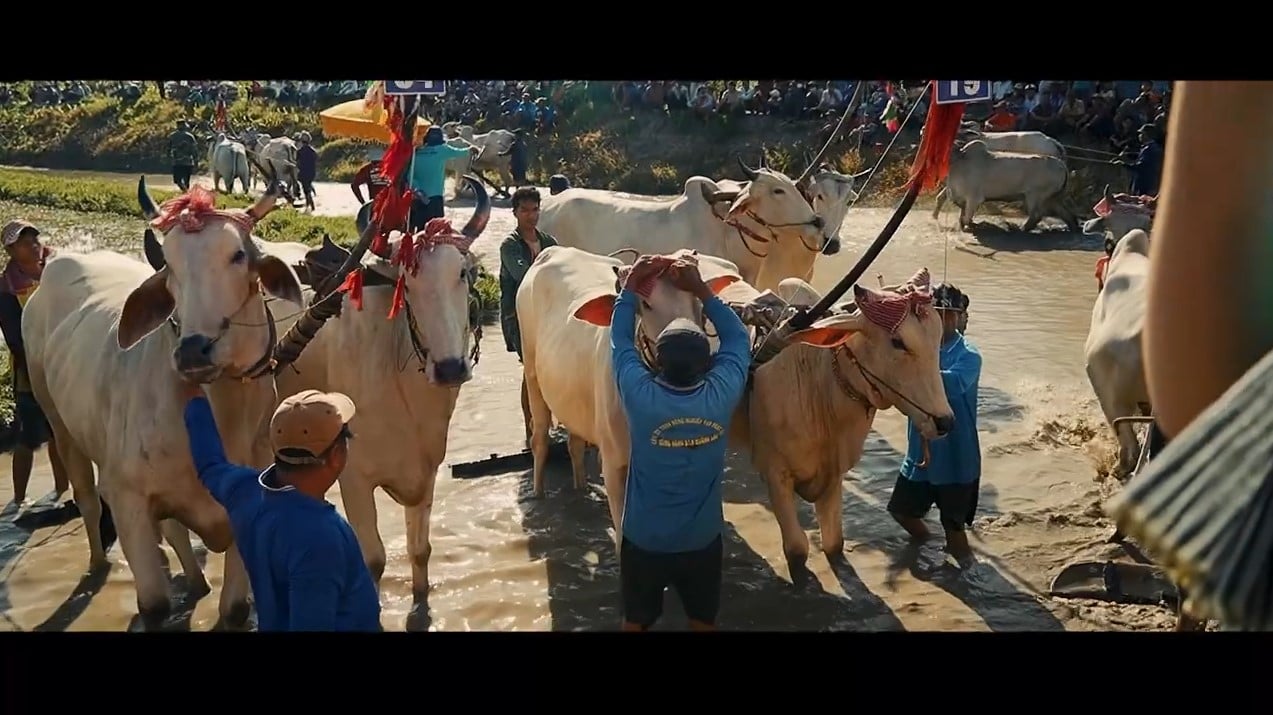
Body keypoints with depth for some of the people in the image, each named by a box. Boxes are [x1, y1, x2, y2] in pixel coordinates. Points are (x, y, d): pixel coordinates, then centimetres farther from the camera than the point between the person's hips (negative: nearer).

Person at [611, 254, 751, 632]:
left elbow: (621, 341, -5)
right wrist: (701, 289, 0)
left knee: (635, 621, 21)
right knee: (704, 621, 22)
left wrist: (631, 286, 5)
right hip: (703, 541, 1)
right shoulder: (722, 395, -20)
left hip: (643, 540, -1)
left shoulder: (640, 396, -24)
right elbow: (738, 337, -2)